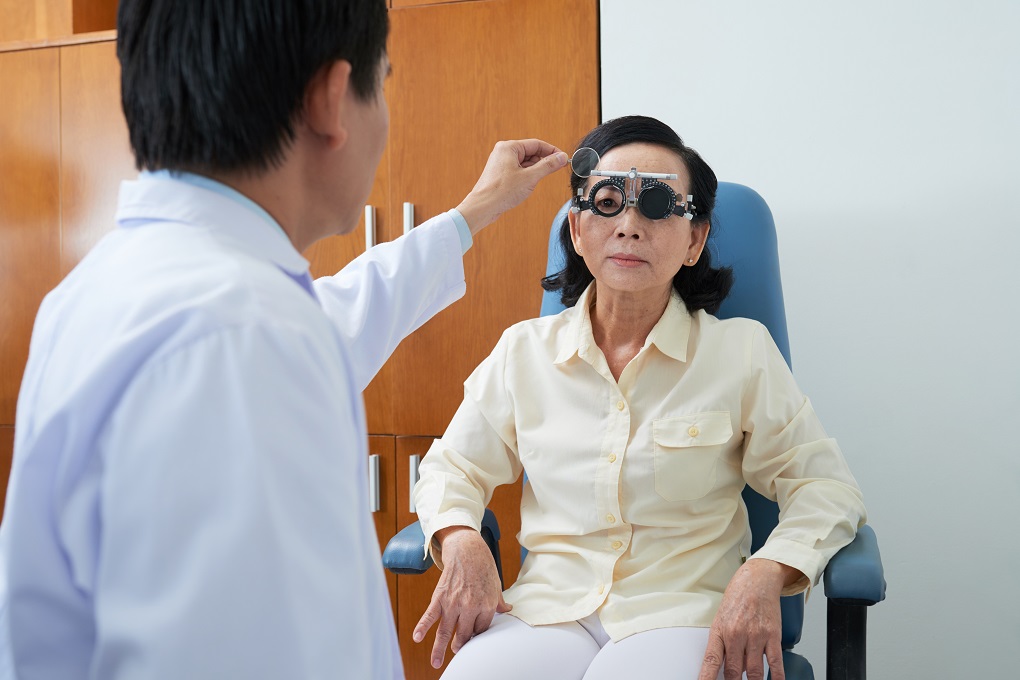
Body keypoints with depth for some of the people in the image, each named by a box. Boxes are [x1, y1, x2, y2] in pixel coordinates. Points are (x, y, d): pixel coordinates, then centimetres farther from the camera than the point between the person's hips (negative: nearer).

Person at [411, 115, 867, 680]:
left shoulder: (743, 352, 2)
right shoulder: (524, 351, 6)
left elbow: (823, 487, 4)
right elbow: (451, 469, 16)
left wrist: (766, 573, -15)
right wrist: (461, 543, -6)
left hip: (681, 613, -1)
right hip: (547, 608, 2)